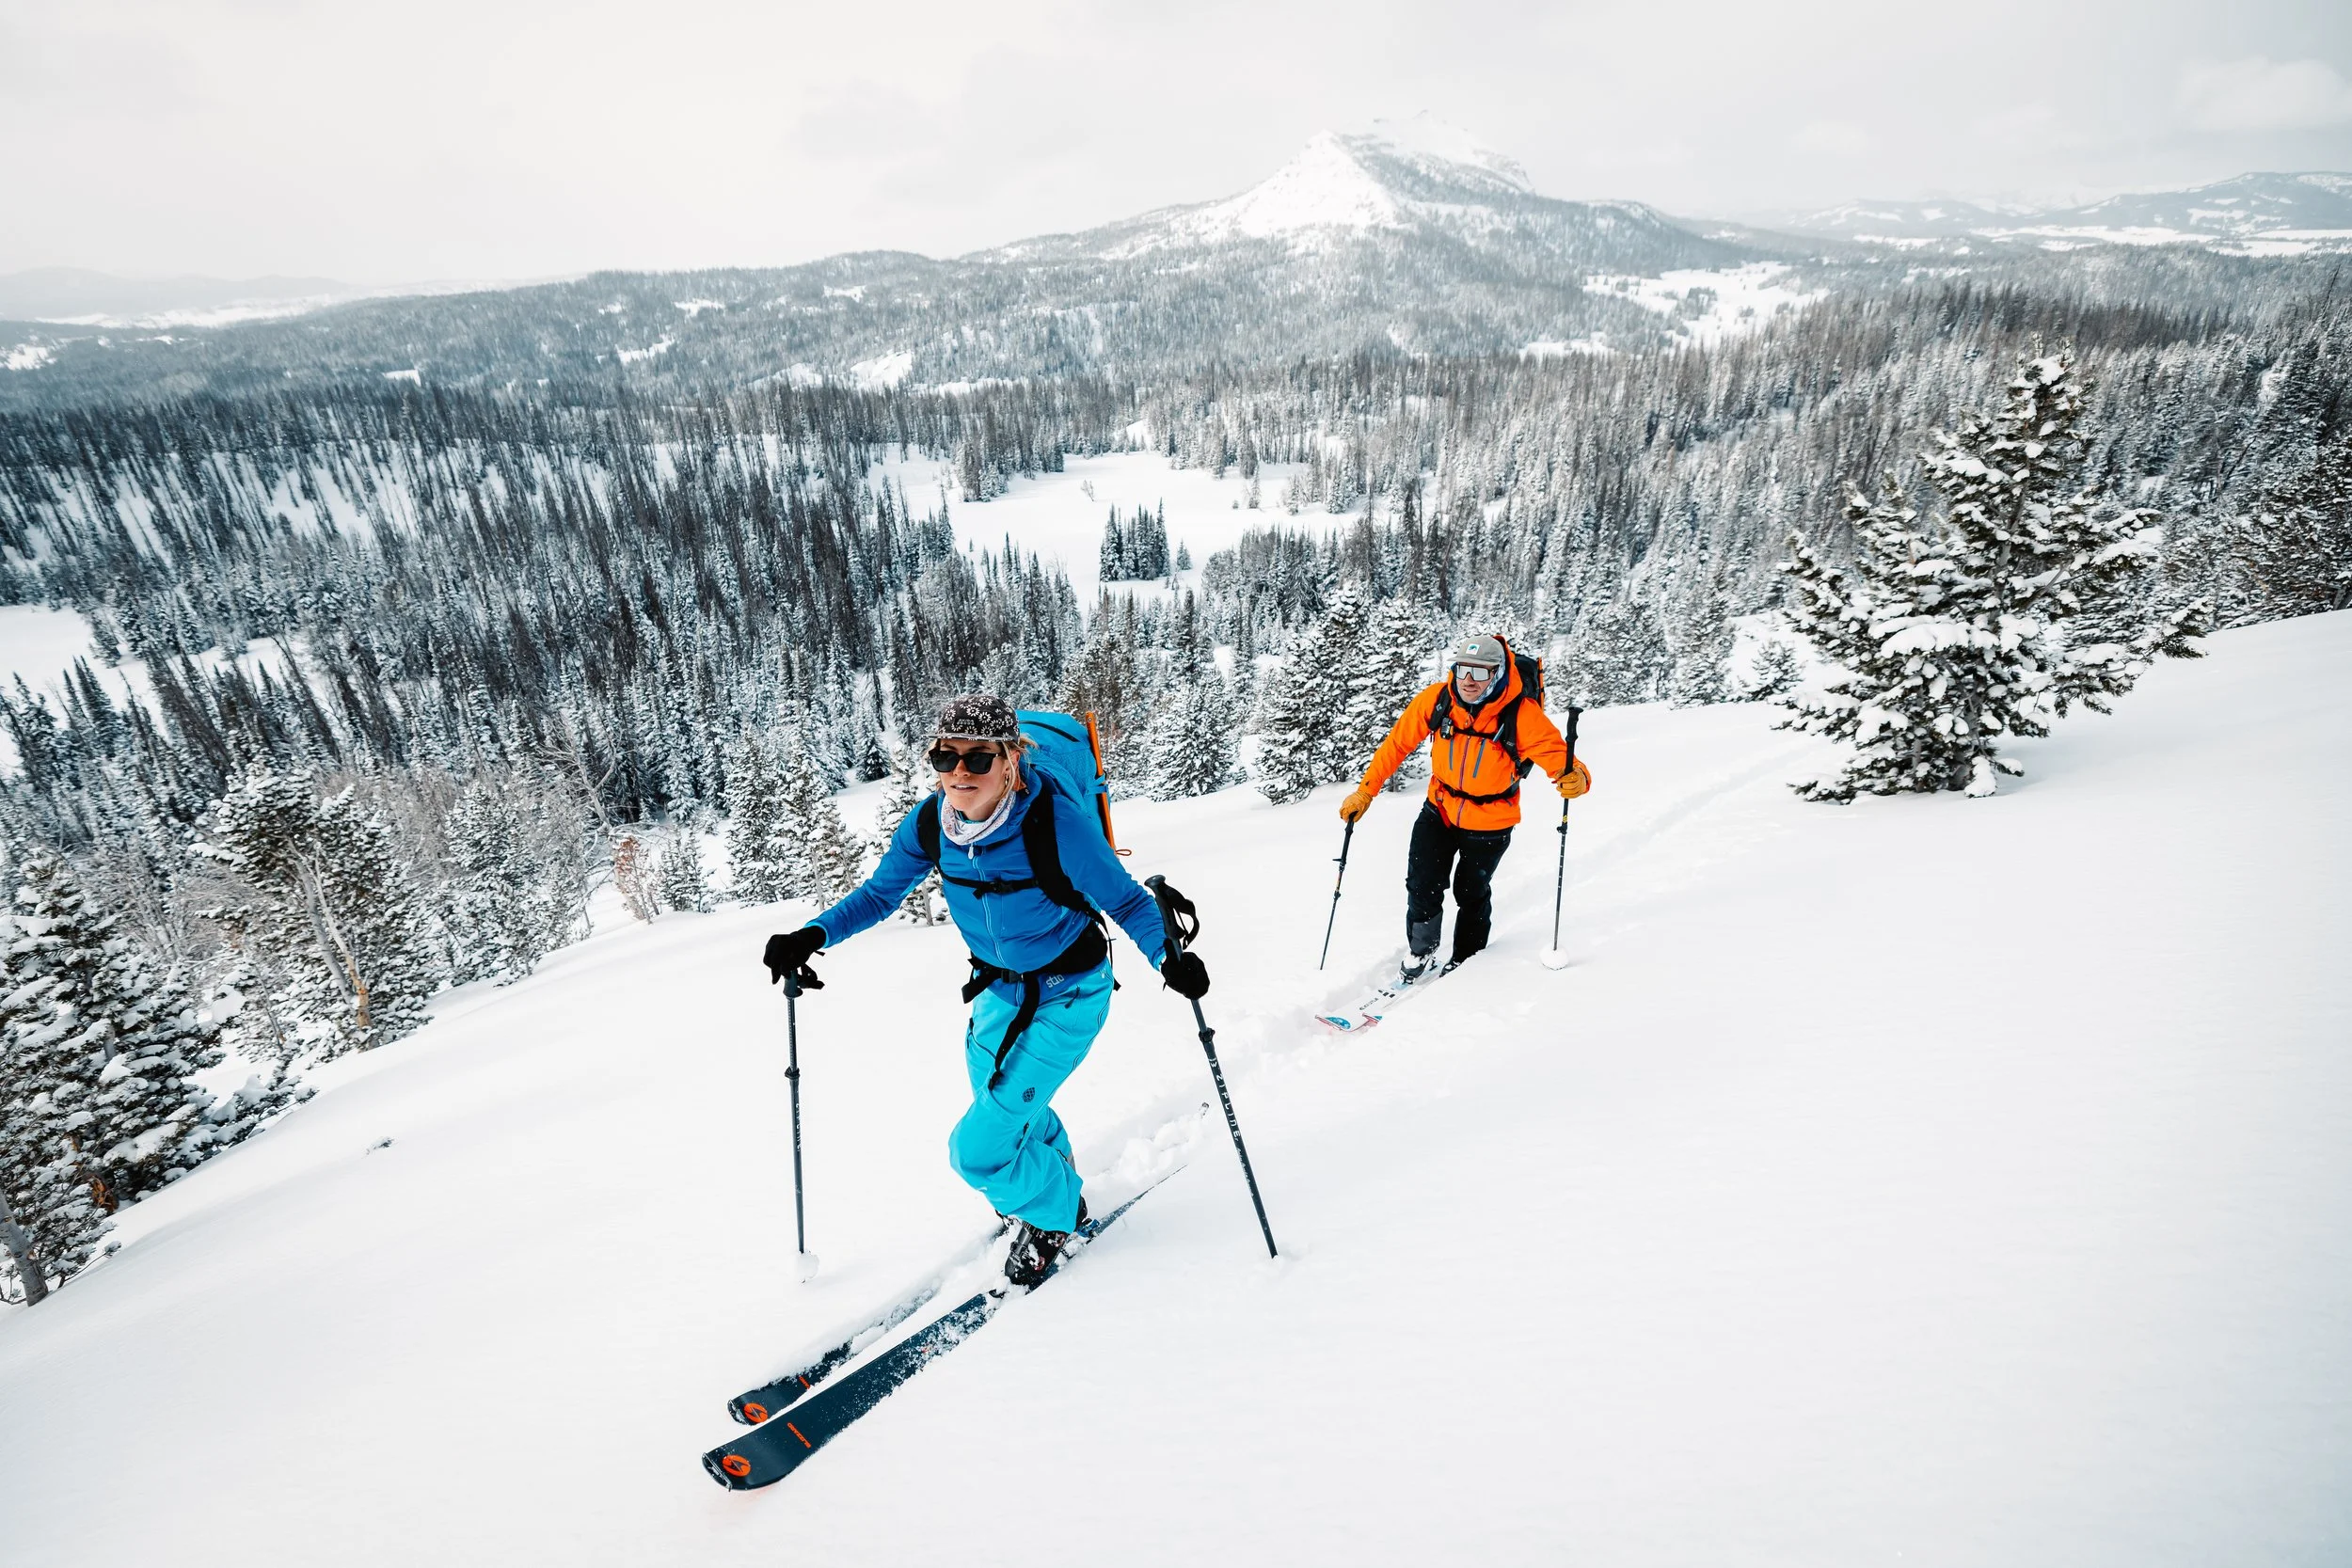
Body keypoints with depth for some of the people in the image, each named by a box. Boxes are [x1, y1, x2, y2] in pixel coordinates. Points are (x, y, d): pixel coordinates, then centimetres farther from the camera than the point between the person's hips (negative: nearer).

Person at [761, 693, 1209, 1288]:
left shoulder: (1056, 819, -30)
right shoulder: (929, 824, -15)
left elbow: (1124, 899, -20)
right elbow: (878, 893, 1)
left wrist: (1169, 957, -37)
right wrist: (813, 935, -14)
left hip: (1070, 993, -6)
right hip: (999, 987, 6)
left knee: (980, 1149, -6)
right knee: (1014, 1111, 26)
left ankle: (1052, 1212, 25)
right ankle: (1056, 1182, 58)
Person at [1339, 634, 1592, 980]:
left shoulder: (1522, 714, -27)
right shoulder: (1435, 700, -19)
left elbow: (1556, 754, -26)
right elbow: (1397, 744, -8)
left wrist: (1575, 777, -50)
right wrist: (1365, 792, -7)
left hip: (1490, 822, -1)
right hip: (1440, 810, 2)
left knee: (1471, 893, 18)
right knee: (1422, 886, -1)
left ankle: (1465, 961, 43)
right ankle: (1420, 952, 28)